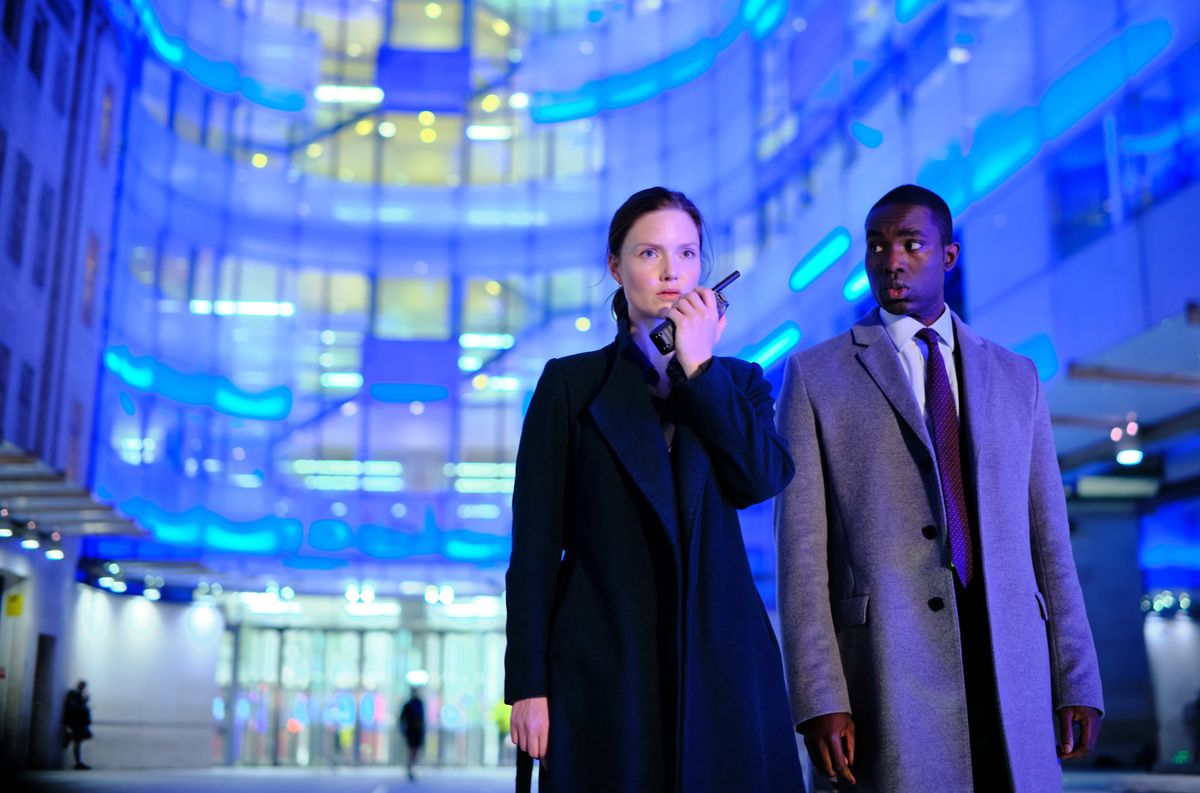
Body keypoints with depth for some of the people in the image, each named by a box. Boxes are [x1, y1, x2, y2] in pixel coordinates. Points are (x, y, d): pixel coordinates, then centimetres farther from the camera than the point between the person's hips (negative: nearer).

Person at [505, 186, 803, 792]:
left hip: (721, 661, 2)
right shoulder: (572, 383, 5)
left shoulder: (738, 382, 13)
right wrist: (528, 684, -6)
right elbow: (536, 542, 1)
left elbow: (763, 480, -8)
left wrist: (698, 365, -5)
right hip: (604, 666, -2)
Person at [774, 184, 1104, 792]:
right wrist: (819, 698, -10)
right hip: (886, 668, -3)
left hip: (1010, 660, 3)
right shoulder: (815, 376, 5)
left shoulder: (1016, 378, 15)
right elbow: (801, 549, -2)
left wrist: (1078, 681, 5)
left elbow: (1048, 539, 12)